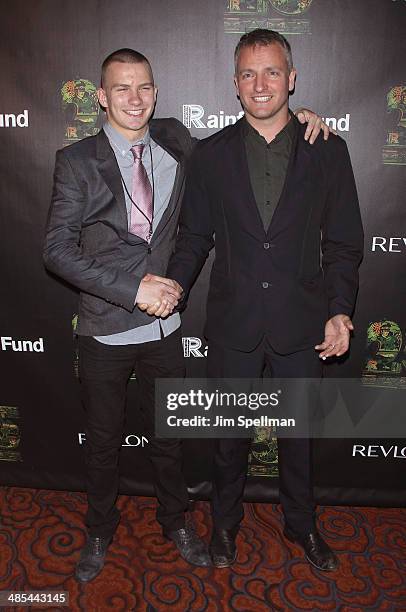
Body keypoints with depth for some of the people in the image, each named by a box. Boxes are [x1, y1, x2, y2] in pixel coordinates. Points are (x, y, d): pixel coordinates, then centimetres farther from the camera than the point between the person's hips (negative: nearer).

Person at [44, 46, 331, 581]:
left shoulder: (175, 141, 1)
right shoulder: (77, 161, -8)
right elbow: (57, 249, -13)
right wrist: (134, 287, -21)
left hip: (164, 327, 2)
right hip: (105, 331, -2)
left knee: (168, 436, 19)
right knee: (103, 441, 17)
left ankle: (176, 520, 45)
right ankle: (100, 531, 43)